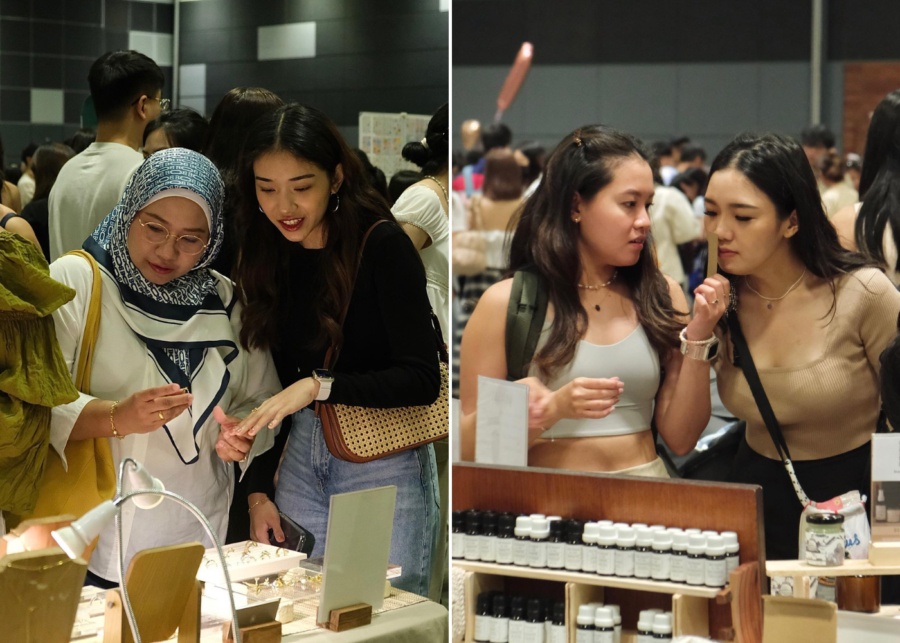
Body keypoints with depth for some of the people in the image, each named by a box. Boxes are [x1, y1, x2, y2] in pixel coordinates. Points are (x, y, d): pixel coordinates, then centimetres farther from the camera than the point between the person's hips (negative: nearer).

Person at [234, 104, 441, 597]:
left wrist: (318, 386, -24)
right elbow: (275, 387, 11)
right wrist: (260, 490, 6)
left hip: (386, 465, -5)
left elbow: (422, 379, -15)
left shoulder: (382, 246, -12)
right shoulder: (271, 258, 6)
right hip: (302, 453, 5)